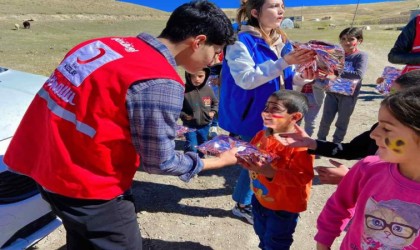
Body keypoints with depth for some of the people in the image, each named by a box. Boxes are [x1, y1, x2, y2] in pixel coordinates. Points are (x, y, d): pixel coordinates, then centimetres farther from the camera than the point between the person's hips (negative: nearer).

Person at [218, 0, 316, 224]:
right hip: (250, 118, -7)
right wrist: (283, 62, -33)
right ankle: (242, 204, 28)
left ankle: (248, 199, 41)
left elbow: (283, 79, 12)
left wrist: (302, 77, -9)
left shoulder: (282, 42, 6)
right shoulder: (240, 42, -16)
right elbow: (245, 79, -29)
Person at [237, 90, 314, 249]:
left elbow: (303, 177, -32)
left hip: (284, 207, -6)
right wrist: (244, 160, -14)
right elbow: (251, 157, 9)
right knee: (262, 235, 30)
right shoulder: (261, 135, -5)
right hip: (260, 199, 7)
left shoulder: (300, 145, -27)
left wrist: (271, 173, -40)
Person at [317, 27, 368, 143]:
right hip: (332, 92, 3)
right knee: (325, 120, 8)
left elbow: (358, 74, -23)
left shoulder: (361, 56, -8)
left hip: (349, 94, -3)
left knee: (342, 123, 10)